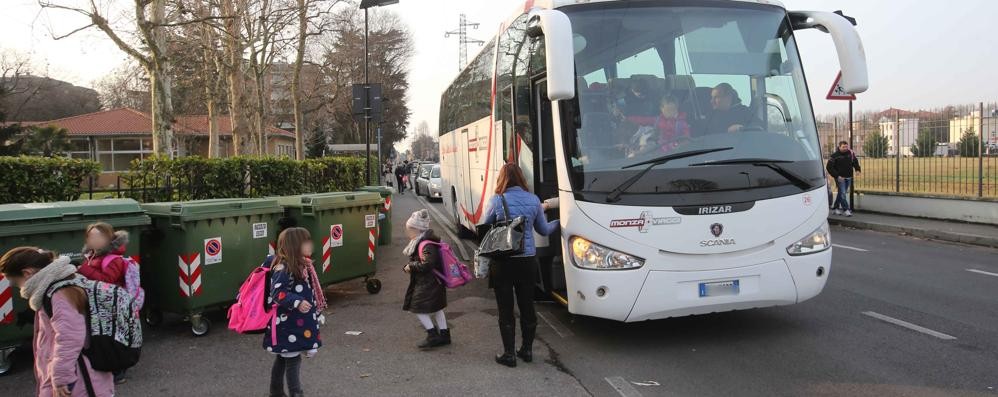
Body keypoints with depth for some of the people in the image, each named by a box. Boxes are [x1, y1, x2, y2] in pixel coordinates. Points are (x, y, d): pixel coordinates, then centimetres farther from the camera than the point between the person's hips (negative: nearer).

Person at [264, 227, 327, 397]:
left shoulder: (301, 265, 9)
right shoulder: (284, 268, -21)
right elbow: (277, 293, -28)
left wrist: (316, 314, 25)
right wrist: (297, 302, -37)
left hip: (297, 323, 10)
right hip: (288, 324, -10)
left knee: (283, 358, 19)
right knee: (293, 359, -5)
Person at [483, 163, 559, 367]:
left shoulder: (496, 201, -9)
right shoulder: (533, 200, 0)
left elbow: (486, 228, 3)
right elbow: (543, 230, 11)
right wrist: (557, 222, 32)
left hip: (503, 262, -3)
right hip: (528, 261, 3)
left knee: (506, 309, 6)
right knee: (527, 306, 15)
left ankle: (509, 354, 12)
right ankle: (527, 350, 26)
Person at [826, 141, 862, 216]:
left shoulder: (851, 153, 3)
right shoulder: (834, 156, -11)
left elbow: (855, 162, 19)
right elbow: (829, 167, -11)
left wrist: (858, 169, 1)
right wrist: (837, 176, -18)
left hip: (848, 178, 5)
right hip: (840, 178, -5)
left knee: (841, 193, 12)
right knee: (842, 193, -10)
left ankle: (836, 207, 23)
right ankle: (846, 209, -7)